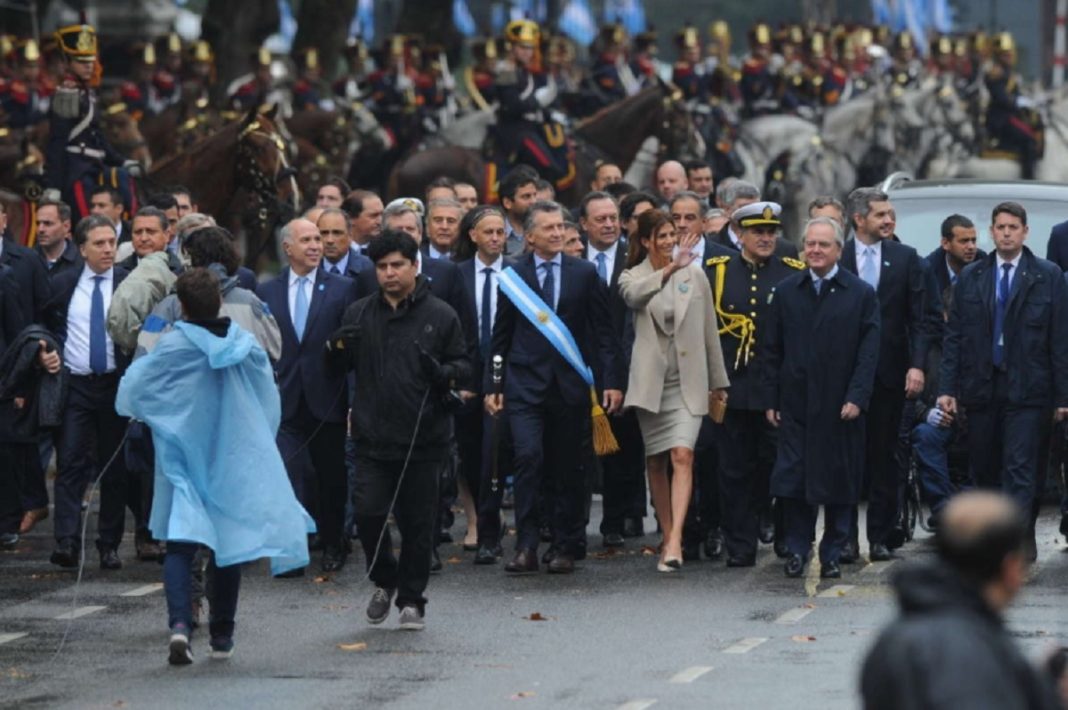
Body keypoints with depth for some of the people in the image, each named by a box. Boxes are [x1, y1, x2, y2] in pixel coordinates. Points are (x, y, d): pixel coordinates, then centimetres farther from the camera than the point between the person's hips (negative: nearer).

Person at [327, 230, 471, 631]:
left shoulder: (440, 315, 3)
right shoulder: (359, 314, 9)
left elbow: (463, 365, 6)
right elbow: (342, 363, 19)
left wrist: (445, 373, -17)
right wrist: (339, 348, -5)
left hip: (424, 439, -1)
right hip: (373, 437, 1)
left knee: (417, 523, 4)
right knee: (368, 513, -8)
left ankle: (411, 599, 18)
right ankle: (385, 580, 18)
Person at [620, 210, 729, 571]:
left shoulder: (694, 275, 4)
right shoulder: (633, 277, 2)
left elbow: (710, 332, 10)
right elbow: (634, 294, -25)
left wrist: (718, 382, 11)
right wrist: (671, 268, -40)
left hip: (688, 381, -1)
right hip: (651, 381, 1)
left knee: (683, 456, -15)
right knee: (656, 462, 8)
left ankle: (675, 541, -23)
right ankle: (667, 535, 19)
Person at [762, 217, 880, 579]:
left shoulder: (861, 294, 1)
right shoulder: (786, 292, 8)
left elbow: (868, 353, -2)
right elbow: (771, 350, 9)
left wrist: (856, 398, -11)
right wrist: (770, 399, 4)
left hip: (840, 408, -2)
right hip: (795, 403, 2)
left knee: (838, 480, 3)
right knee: (792, 480, -3)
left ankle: (832, 555, 13)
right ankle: (797, 550, 8)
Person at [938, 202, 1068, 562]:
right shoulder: (970, 277, 10)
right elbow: (954, 336, 9)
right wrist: (948, 388, 0)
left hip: (1026, 389, -3)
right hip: (981, 389, 3)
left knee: (1020, 470, -10)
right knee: (985, 471, 8)